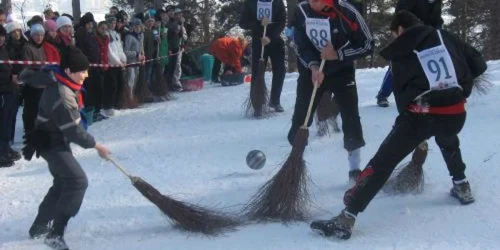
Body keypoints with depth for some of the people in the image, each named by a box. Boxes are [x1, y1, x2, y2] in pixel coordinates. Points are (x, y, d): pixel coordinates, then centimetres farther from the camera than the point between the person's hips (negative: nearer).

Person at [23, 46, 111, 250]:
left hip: (56, 141, 11)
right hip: (52, 144, -11)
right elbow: (73, 131, -26)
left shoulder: (56, 80, -2)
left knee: (62, 183, 21)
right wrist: (95, 145, -15)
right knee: (77, 181, -19)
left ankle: (39, 227, 34)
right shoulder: (62, 97, -31)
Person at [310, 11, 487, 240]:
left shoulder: (400, 53, 11)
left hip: (420, 114, -4)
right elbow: (479, 64, 15)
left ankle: (346, 218, -12)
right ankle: (462, 187, 44)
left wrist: (408, 117, 28)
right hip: (456, 114, 4)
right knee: (448, 142, 41)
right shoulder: (445, 38, 16)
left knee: (382, 163, -4)